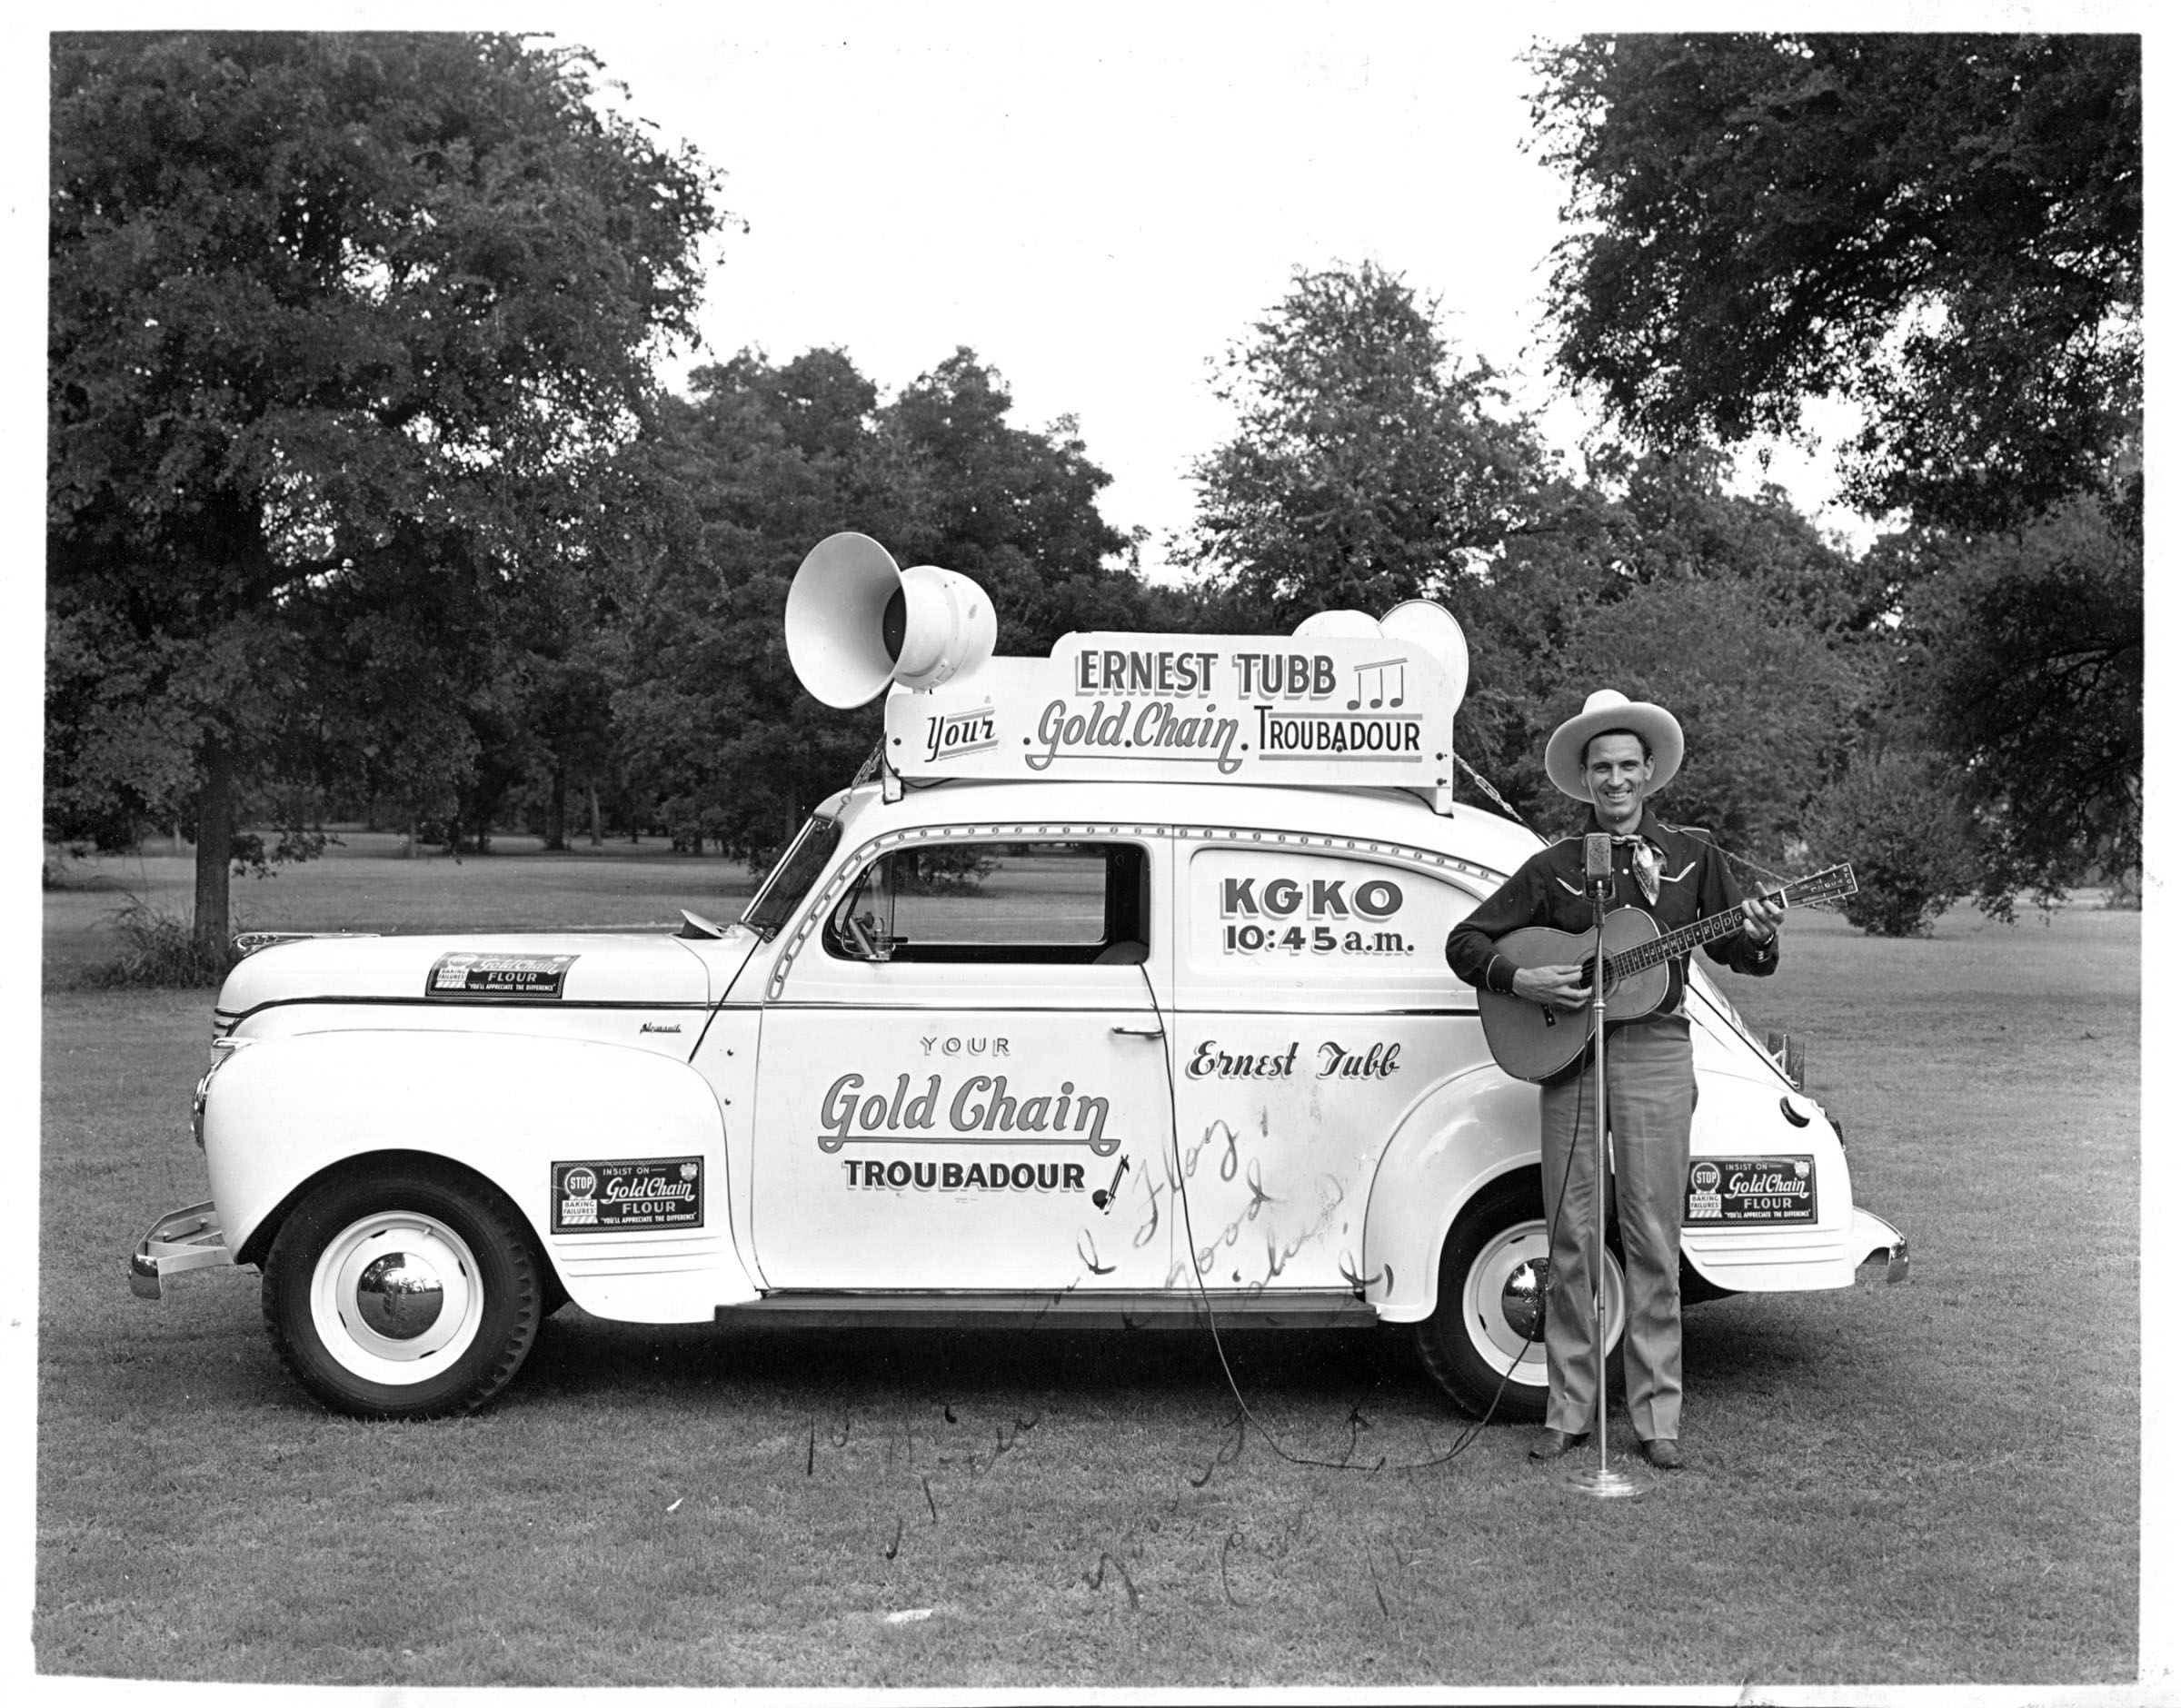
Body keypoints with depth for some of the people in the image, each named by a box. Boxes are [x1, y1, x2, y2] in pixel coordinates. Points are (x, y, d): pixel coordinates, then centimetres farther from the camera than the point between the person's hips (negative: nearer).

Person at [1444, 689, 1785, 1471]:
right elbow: (1464, 942, 10)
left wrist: (1760, 939, -9)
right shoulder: (1553, 867, 10)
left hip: (1654, 1058, 0)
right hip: (1565, 1053, 1)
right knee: (1571, 1239, 2)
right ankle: (1568, 1412, 10)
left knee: (1653, 1240, -1)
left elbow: (1736, 952, 13)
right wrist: (1520, 980, -7)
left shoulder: (1691, 857, 11)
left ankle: (1657, 1417, 6)